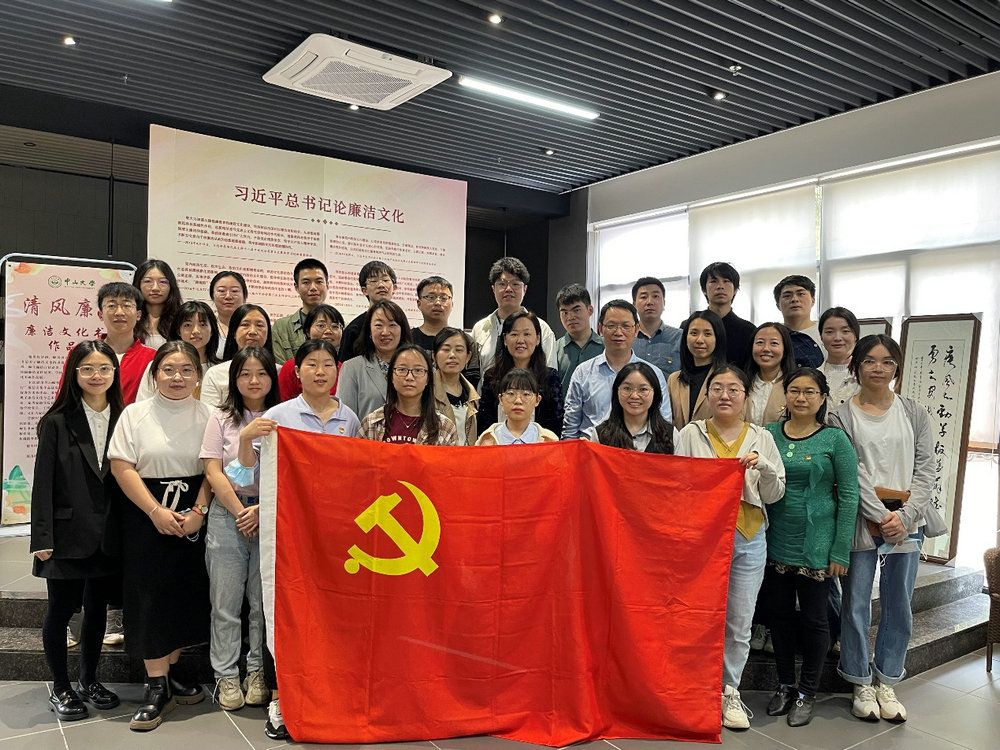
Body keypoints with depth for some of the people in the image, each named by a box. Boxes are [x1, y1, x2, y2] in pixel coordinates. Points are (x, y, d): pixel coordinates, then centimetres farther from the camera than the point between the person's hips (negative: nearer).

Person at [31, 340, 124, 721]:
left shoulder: (122, 419, 4)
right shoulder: (57, 422, -6)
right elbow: (43, 482, -7)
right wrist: (42, 538, -11)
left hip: (107, 537, 3)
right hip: (68, 534, -3)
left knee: (97, 608, 14)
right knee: (61, 610, 8)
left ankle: (89, 681, 30)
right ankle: (60, 688, 24)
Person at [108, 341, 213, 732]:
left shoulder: (208, 416, 2)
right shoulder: (135, 414, 0)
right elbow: (122, 467, -6)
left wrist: (198, 512, -12)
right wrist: (157, 512, -14)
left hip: (193, 518, 2)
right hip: (146, 517, -1)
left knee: (187, 594, 6)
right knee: (150, 596, -2)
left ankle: (169, 672, 24)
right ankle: (156, 686, 7)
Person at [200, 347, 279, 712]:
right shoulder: (222, 418, 5)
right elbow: (213, 472, -1)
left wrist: (262, 511, -10)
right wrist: (240, 511, -8)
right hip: (227, 516, 0)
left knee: (264, 601, 5)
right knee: (226, 602, 5)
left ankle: (258, 673, 17)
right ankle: (226, 676, 16)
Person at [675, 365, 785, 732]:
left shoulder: (762, 438, 7)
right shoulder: (691, 434, 1)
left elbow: (774, 495, 7)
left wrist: (764, 467, -11)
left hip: (749, 539, 2)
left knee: (739, 623, 8)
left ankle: (730, 691, 24)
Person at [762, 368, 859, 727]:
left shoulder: (835, 439, -7)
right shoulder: (769, 434, 2)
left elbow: (848, 496, -6)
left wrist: (841, 551, -9)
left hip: (816, 547, -3)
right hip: (775, 545, 3)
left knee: (813, 619, 8)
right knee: (779, 614, 13)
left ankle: (807, 692, 25)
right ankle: (785, 684, 30)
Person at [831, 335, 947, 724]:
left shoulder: (913, 412, 7)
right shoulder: (843, 415, -2)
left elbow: (925, 470, 2)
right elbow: (851, 474, -8)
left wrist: (905, 515, -10)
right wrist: (882, 516, -15)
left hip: (907, 520, 3)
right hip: (862, 519, -3)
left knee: (898, 605, 10)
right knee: (856, 604, 4)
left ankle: (886, 682, 25)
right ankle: (862, 684, 20)